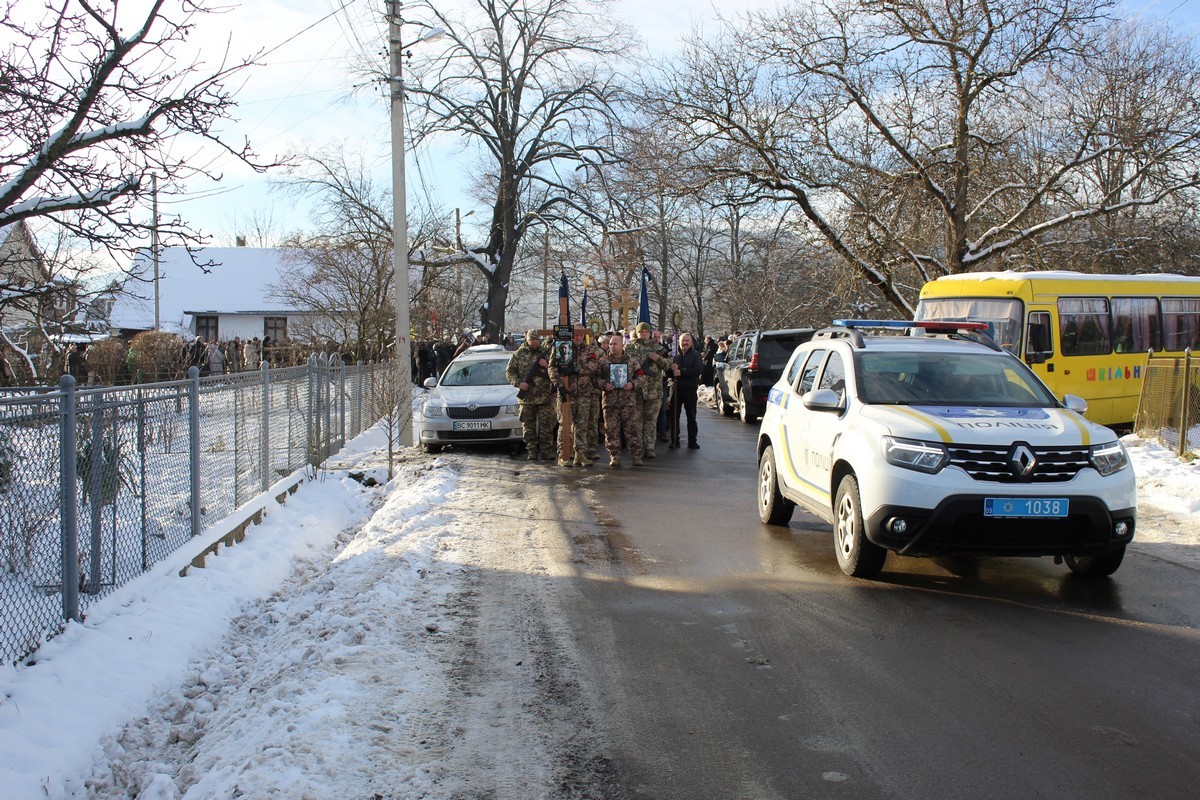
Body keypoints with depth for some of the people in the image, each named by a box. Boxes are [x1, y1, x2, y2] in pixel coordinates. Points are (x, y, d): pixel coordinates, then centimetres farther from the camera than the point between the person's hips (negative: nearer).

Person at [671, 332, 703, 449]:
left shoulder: (695, 355, 2)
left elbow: (699, 369, -14)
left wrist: (681, 372, -20)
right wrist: (672, 369, -23)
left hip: (690, 389, -1)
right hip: (676, 389, 1)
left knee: (691, 417, 5)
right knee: (674, 416, 4)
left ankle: (692, 441, 11)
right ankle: (674, 441, 13)